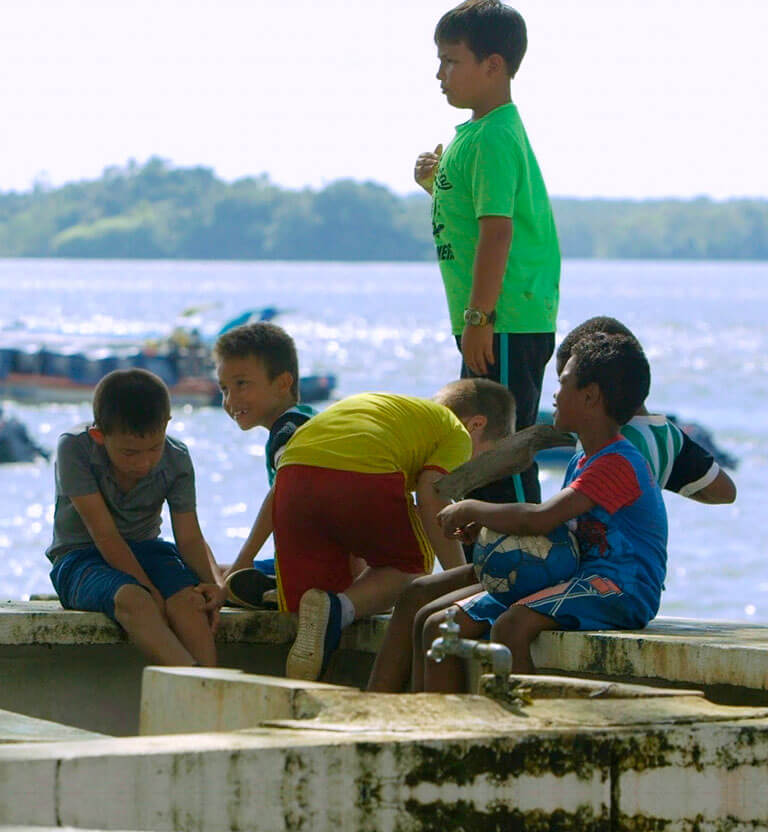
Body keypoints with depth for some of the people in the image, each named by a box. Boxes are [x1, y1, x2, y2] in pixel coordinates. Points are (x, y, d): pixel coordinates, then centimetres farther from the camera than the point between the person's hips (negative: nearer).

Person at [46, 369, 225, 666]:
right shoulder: (74, 449, -17)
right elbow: (106, 536, -18)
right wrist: (150, 591, -24)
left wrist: (214, 583, -25)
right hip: (81, 557, -4)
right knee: (131, 600, -39)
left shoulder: (176, 461, -5)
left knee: (188, 600, -32)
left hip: (146, 552, 4)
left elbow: (189, 538, -4)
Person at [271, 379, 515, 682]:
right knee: (413, 563, 19)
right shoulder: (456, 433, 22)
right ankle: (338, 608, -9)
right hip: (366, 475, -5)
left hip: (294, 470, 5)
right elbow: (431, 494, 1)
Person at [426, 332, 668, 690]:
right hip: (574, 581, 10)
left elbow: (542, 519, -26)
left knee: (511, 627, -35)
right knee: (440, 627, 0)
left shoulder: (618, 464, -15)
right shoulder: (580, 462, 19)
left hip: (620, 591, -10)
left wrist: (472, 510, -11)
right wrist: (483, 524, 6)